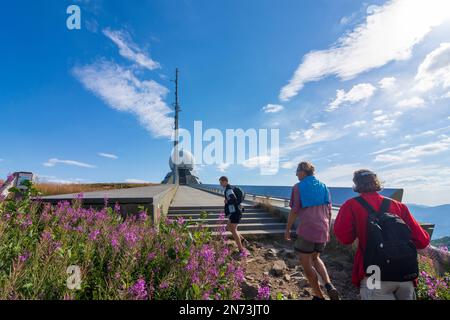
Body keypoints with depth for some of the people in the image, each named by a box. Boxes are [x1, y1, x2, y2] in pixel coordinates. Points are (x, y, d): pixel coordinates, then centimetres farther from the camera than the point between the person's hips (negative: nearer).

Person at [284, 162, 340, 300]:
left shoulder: (298, 187, -7)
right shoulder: (323, 187, 8)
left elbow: (294, 211, -10)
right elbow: (329, 212, 11)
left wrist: (287, 230, 0)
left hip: (306, 231, -6)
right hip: (322, 231, 6)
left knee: (306, 264, 11)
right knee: (315, 258, 26)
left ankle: (319, 295, 20)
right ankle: (329, 285, 9)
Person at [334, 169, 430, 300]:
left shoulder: (351, 205, 1)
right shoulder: (398, 205, 10)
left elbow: (344, 237, -4)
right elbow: (422, 241, 7)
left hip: (376, 277, -4)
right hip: (406, 275, 5)